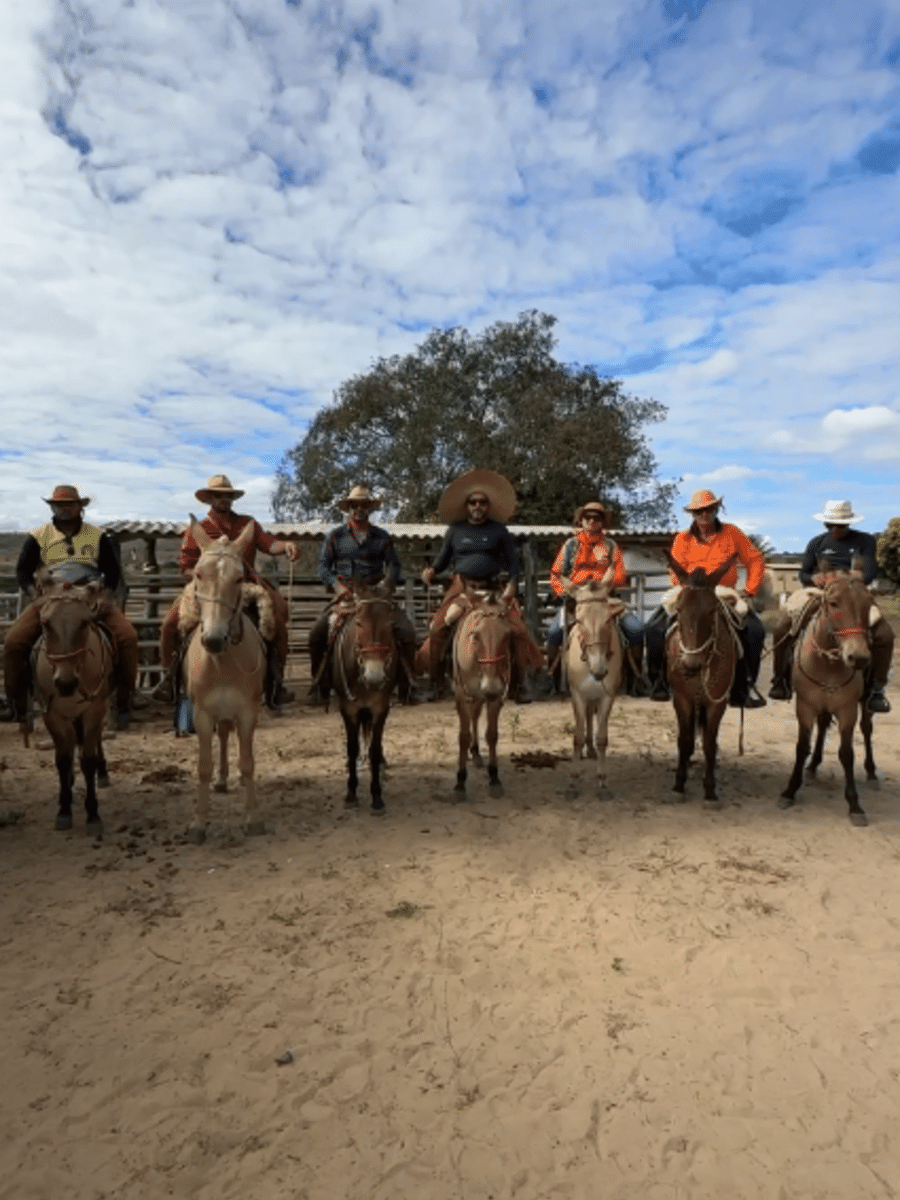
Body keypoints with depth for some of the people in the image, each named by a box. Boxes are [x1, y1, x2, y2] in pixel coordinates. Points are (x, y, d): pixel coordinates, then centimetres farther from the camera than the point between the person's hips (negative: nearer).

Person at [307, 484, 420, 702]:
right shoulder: (336, 535, 8)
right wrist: (338, 586, -11)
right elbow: (324, 566, 6)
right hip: (345, 594, 0)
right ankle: (320, 685, -2)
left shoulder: (382, 537, 9)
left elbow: (393, 566, 9)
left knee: (406, 630, -18)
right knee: (317, 631, -20)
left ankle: (407, 685, -5)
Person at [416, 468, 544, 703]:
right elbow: (444, 558, 15)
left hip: (494, 588, -1)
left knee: (518, 629, -14)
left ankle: (521, 681, 0)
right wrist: (432, 570, -6)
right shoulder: (455, 530, 9)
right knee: (437, 628, -14)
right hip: (461, 587, 1)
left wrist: (512, 583, -11)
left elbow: (513, 560, 6)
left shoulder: (499, 531, 6)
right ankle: (433, 678, 2)